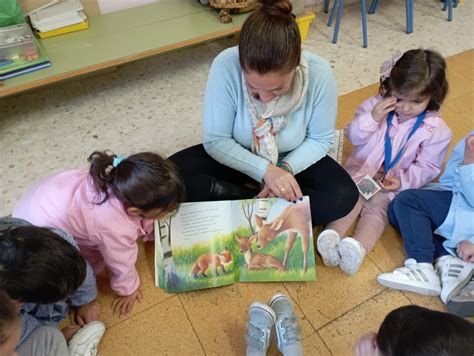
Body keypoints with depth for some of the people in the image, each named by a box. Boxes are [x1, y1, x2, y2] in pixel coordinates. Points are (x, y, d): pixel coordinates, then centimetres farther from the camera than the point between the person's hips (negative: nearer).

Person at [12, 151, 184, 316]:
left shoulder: (122, 182, -23)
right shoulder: (117, 230, -39)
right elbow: (122, 264, -19)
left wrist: (155, 232, 9)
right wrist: (128, 289, -1)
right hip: (38, 228, -6)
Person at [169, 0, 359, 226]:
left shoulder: (318, 73, -27)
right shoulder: (226, 66, -29)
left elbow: (320, 139, -11)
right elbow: (215, 140, -20)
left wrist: (285, 168, -27)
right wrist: (265, 170, -31)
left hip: (291, 159, 0)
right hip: (237, 158, 0)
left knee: (344, 196, -23)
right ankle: (263, 202, -13)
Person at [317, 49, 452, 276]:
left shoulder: (436, 130, -8)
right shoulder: (376, 105, -5)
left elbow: (428, 167, -3)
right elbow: (353, 136, -5)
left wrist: (403, 180, -19)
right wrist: (371, 118, -23)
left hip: (394, 185, -1)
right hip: (360, 171, 2)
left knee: (378, 206, -24)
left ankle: (359, 246, -42)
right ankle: (332, 234, -37)